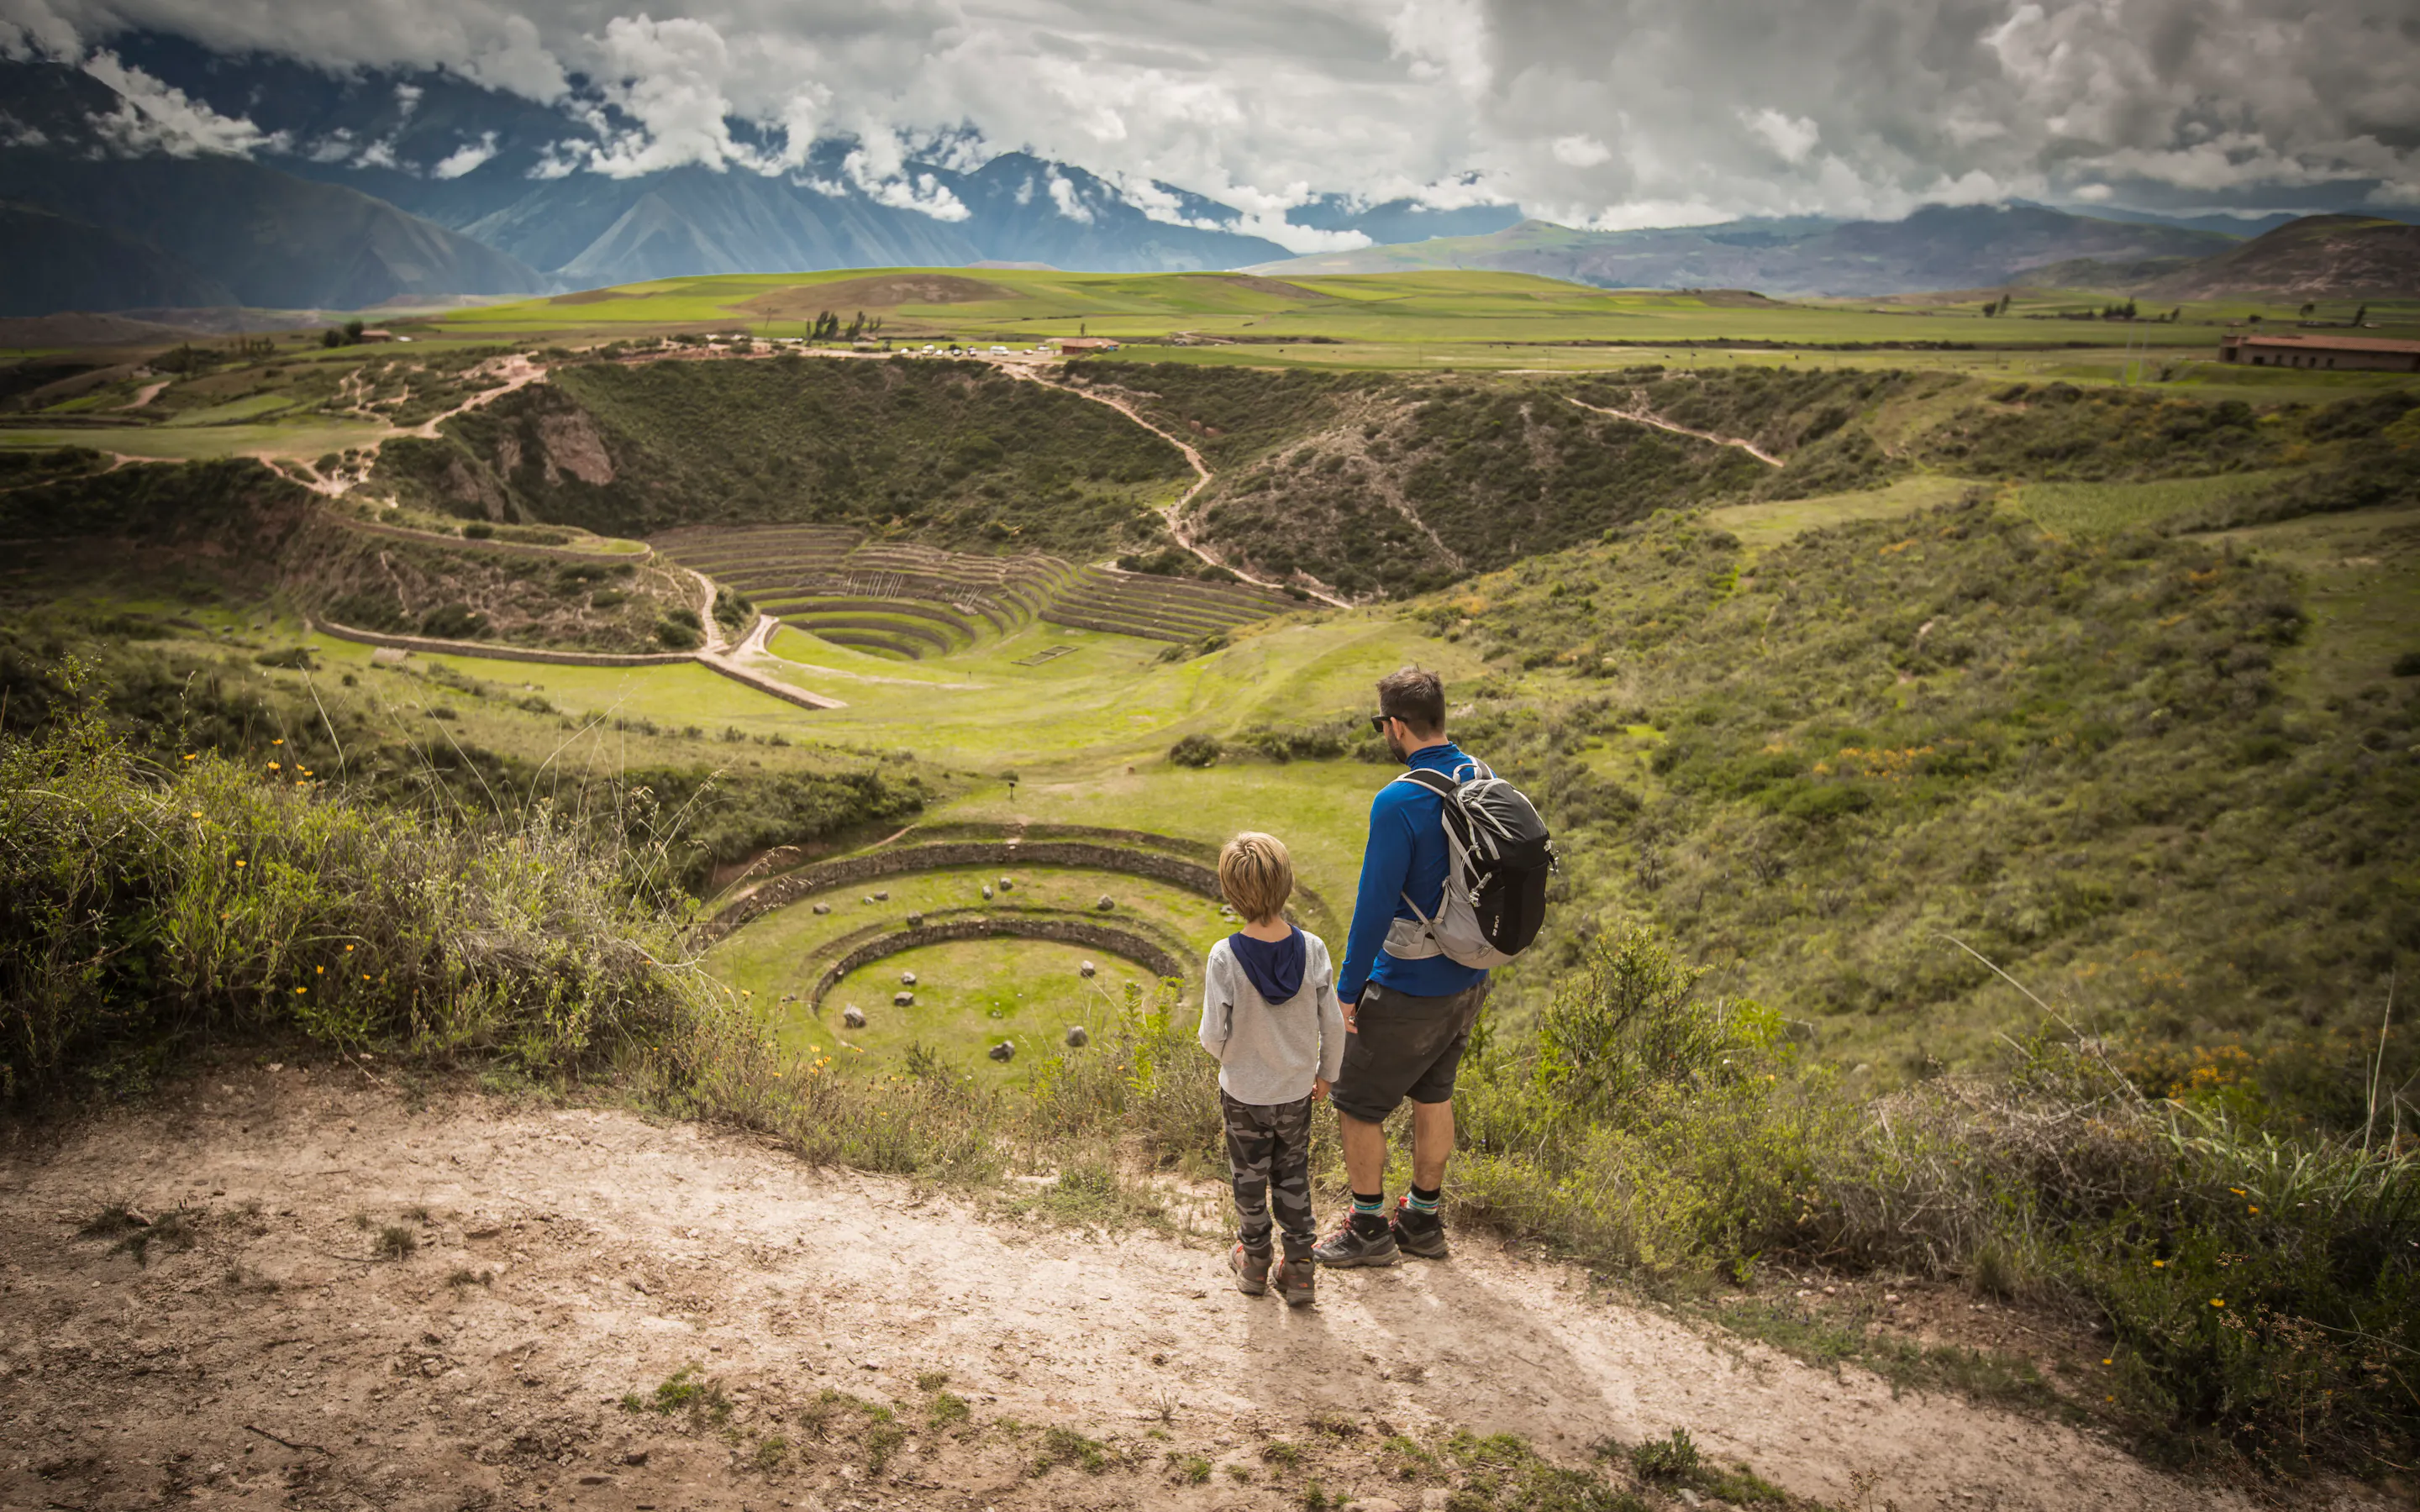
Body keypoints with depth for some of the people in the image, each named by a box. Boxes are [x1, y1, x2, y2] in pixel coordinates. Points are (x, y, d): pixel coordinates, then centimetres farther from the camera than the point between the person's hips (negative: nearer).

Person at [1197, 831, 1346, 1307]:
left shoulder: (1225, 957, -24)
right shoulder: (1312, 949, -17)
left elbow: (1212, 1038, -19)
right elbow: (1333, 1024, -9)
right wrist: (1326, 1072, 9)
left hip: (1243, 1093, -2)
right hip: (1296, 1092, 2)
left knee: (1249, 1177, 19)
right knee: (1293, 1176, 21)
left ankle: (1253, 1260, 37)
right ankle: (1299, 1269, 25)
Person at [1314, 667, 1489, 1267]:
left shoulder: (1399, 802, -25)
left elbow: (1375, 904, -22)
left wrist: (1348, 989, -12)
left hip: (1408, 989, -8)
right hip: (1469, 980, 8)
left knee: (1356, 1102, 10)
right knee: (1433, 1094, 22)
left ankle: (1369, 1230, 23)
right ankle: (1422, 1222, 36)